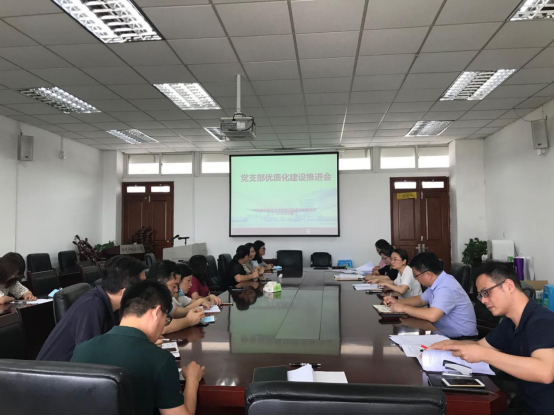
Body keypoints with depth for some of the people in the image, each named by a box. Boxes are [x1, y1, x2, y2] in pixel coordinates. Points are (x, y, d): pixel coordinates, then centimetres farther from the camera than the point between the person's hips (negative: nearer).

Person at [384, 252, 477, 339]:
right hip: (444, 333, 8)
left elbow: (432, 316, -37)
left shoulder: (446, 287, -25)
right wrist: (397, 302, 6)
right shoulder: (438, 282, 5)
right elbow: (421, 300, 21)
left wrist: (404, 308, -24)